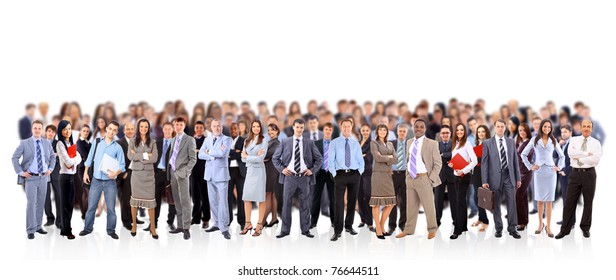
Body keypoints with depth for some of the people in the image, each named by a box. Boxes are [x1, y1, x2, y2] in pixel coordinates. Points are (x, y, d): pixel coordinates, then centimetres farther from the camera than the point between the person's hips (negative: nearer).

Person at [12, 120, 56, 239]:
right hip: (30, 178, -4)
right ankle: (30, 230, -4)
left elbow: (53, 157, 22)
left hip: (43, 177, 4)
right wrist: (20, 172, -7)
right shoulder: (24, 143, -2)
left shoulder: (47, 143, 8)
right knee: (31, 203, -8)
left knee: (41, 203, 9)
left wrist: (50, 169, 10)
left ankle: (38, 226, 20)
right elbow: (14, 158, -1)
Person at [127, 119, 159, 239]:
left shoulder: (152, 142, 5)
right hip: (136, 173, 0)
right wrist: (146, 155, -12)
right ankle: (134, 225, 19)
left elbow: (154, 158, -8)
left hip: (148, 174, 0)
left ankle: (153, 227, 4)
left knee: (150, 200, -2)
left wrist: (138, 156, -10)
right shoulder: (133, 142, 4)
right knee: (135, 199, 6)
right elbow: (130, 156, -10)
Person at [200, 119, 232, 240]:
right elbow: (200, 154, 2)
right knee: (212, 201, 9)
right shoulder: (207, 140, 14)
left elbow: (222, 153, -19)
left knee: (223, 200, -9)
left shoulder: (226, 139, -1)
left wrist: (209, 152, -6)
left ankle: (224, 228, -8)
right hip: (210, 174, 5)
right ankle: (218, 223, 20)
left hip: (221, 173, -5)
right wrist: (215, 154, -11)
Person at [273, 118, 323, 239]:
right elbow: (275, 157, 10)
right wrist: (281, 169, -1)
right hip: (289, 176, 0)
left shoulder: (309, 143, 5)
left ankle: (305, 230, 13)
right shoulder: (285, 142, 5)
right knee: (286, 204, 1)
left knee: (305, 205, 5)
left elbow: (319, 159, 10)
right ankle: (285, 230, 8)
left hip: (304, 177, 0)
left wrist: (312, 170, -1)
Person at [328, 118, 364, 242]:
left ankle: (349, 226, 23)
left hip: (354, 174, 3)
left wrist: (359, 172, 0)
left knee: (352, 201, 9)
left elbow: (361, 161, 11)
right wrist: (334, 174, -6)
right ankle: (337, 231, -9)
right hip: (340, 174, -3)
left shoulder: (356, 143, 9)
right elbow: (330, 161, 1)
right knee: (339, 202, -9)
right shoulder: (334, 143, 3)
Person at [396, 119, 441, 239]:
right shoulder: (409, 143, 10)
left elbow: (438, 163, -4)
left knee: (428, 205, 3)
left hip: (423, 179, -5)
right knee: (411, 206, 12)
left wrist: (431, 179, -10)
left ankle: (432, 229, 20)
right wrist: (407, 175, 12)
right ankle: (409, 229, 22)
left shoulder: (432, 144, -6)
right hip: (410, 179, 5)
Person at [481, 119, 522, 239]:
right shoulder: (487, 143, 0)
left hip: (509, 176, 2)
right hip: (495, 177, -2)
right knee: (496, 205, 5)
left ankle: (512, 228, 5)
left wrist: (518, 178, 9)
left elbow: (515, 161, 11)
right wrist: (484, 181, -7)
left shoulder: (511, 142, 9)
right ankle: (498, 229, 15)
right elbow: (484, 163, -2)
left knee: (512, 203, -2)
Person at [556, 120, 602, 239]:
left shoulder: (596, 143, 2)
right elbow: (571, 153, -12)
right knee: (569, 201, 1)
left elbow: (596, 159, -14)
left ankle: (585, 228, 20)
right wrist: (587, 154, -14)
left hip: (589, 173, -1)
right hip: (575, 173, 1)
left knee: (588, 202, 7)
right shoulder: (574, 140, 7)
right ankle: (565, 229, 7)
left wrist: (579, 157, -12)